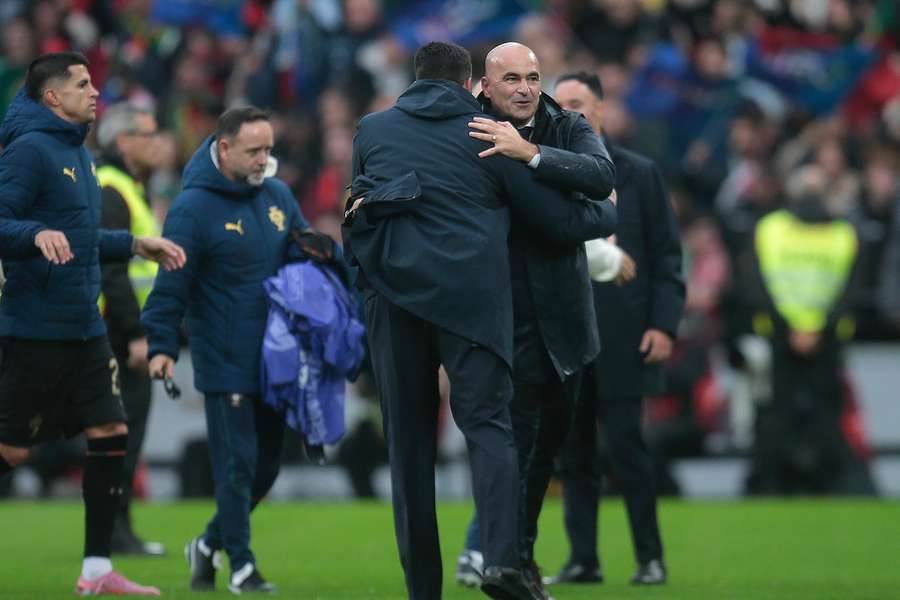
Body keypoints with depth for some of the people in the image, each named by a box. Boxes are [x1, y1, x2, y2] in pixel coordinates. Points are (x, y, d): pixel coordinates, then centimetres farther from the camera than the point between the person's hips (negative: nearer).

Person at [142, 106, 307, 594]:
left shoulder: (277, 195, 10)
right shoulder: (194, 207, -10)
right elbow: (171, 284, -11)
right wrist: (162, 345, -18)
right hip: (225, 362, -7)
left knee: (265, 466, 12)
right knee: (237, 464, -7)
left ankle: (210, 544, 29)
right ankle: (240, 564, 1)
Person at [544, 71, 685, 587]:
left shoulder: (639, 175, 3)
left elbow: (668, 254, 2)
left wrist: (664, 324, -7)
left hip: (622, 338, -3)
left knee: (626, 447, -5)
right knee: (573, 453, 4)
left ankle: (651, 558, 5)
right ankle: (583, 559, 9)